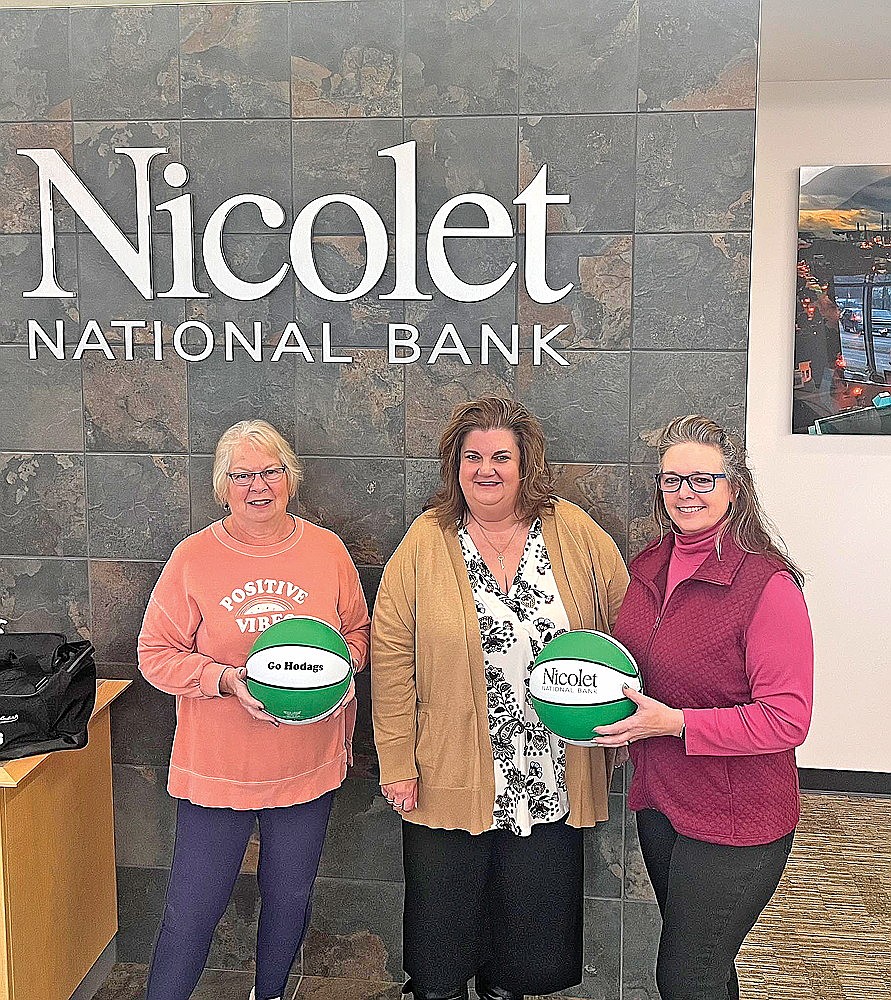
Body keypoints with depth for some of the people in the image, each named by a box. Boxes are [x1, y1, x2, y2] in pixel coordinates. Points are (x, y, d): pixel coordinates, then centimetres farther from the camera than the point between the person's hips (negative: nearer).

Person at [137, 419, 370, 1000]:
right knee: (192, 910, 5)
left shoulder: (328, 550, -2)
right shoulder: (193, 558, -8)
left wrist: (341, 663, -13)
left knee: (290, 897, 21)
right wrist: (224, 679, -21)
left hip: (309, 764, 3)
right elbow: (157, 653, -5)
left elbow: (358, 630, 9)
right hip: (217, 768, -2)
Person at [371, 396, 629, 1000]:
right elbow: (391, 656, -5)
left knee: (532, 921, 18)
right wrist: (397, 764, -7)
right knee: (441, 926, 15)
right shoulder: (426, 543, -5)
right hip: (449, 780, -1)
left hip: (553, 783, 2)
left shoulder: (576, 533, -2)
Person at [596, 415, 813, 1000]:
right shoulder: (651, 566, 3)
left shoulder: (767, 582, -20)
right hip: (659, 801, 7)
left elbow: (787, 718, -22)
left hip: (734, 821, -7)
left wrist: (674, 723, -26)